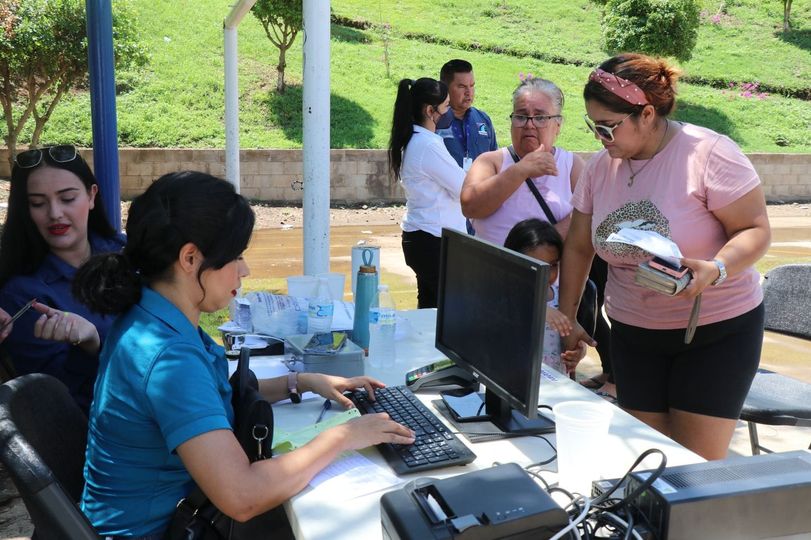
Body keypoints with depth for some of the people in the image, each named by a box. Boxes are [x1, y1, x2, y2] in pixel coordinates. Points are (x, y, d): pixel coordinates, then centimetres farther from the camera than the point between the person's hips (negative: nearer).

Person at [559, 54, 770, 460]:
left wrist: (715, 270, -32)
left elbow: (756, 230, -13)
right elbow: (578, 247, 8)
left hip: (717, 332, -4)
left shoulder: (709, 153, -15)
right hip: (633, 334, 5)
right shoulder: (600, 166, 1)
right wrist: (565, 319, 9)